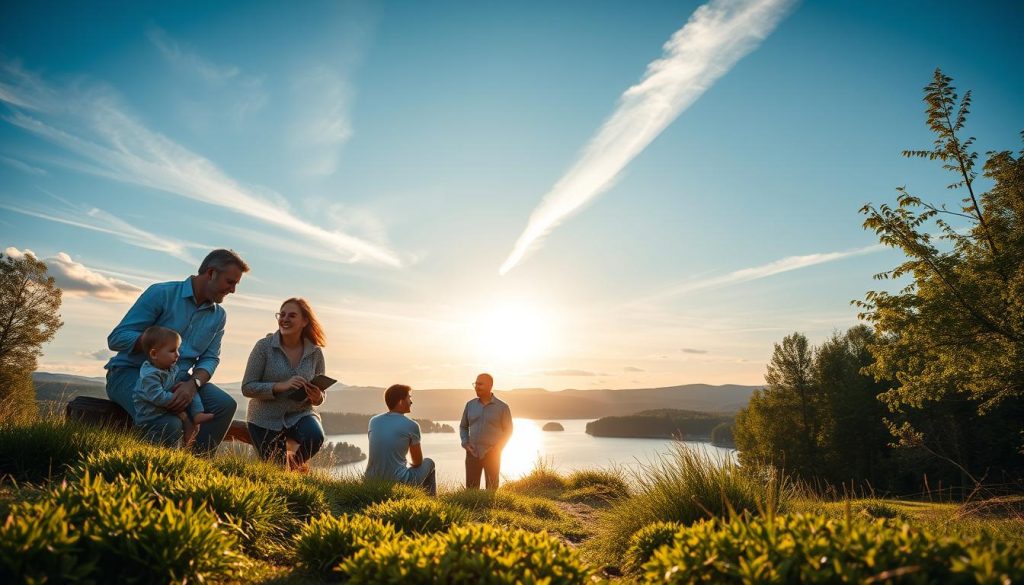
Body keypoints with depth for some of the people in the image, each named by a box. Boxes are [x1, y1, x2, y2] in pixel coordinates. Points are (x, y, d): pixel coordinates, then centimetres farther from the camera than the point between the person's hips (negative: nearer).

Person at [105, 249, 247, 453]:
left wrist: (193, 384, -19)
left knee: (225, 405, -16)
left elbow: (210, 359, 0)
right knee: (169, 426, -31)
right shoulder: (162, 293, -9)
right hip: (130, 373, -5)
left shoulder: (218, 316, 7)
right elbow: (117, 338, -10)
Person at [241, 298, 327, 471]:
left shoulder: (315, 352, -7)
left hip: (300, 414, 1)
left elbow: (320, 394, 4)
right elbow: (247, 387, -15)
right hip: (266, 418, -1)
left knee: (315, 437, -30)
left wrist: (317, 397, -21)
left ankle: (295, 461, 7)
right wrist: (281, 386, -30)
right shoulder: (264, 346, -13)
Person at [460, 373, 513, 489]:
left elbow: (508, 430, 4)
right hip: (473, 453, 2)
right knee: (471, 488, 1)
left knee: (492, 488, 5)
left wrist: (498, 447, -7)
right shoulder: (470, 405, 4)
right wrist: (465, 444, 2)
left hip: (492, 454, -2)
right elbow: (463, 426, 16)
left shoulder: (502, 407, -3)